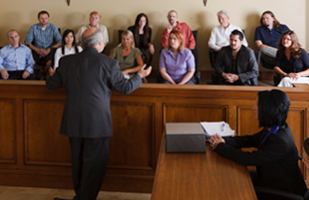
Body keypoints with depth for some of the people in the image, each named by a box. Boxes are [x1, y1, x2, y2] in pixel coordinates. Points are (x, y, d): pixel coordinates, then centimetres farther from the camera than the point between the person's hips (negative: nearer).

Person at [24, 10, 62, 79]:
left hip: (49, 52, 0)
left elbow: (60, 42, -2)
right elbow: (27, 42, 2)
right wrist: (37, 49, -16)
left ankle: (43, 72, 3)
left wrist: (48, 50, -17)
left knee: (50, 63, -33)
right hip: (37, 52, 1)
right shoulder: (33, 28, 5)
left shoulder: (53, 27, 4)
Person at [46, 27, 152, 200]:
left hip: (73, 122, 5)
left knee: (78, 161, 20)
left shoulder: (66, 61, 0)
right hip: (97, 122, -5)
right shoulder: (108, 63, -12)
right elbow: (125, 87, -3)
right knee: (95, 164, 7)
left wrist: (53, 75, 33)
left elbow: (51, 85, 10)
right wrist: (140, 76, 16)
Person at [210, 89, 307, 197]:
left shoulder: (281, 141, -32)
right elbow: (250, 140, 9)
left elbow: (249, 159, -29)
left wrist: (220, 147, -18)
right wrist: (224, 141, -9)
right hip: (266, 178, 8)